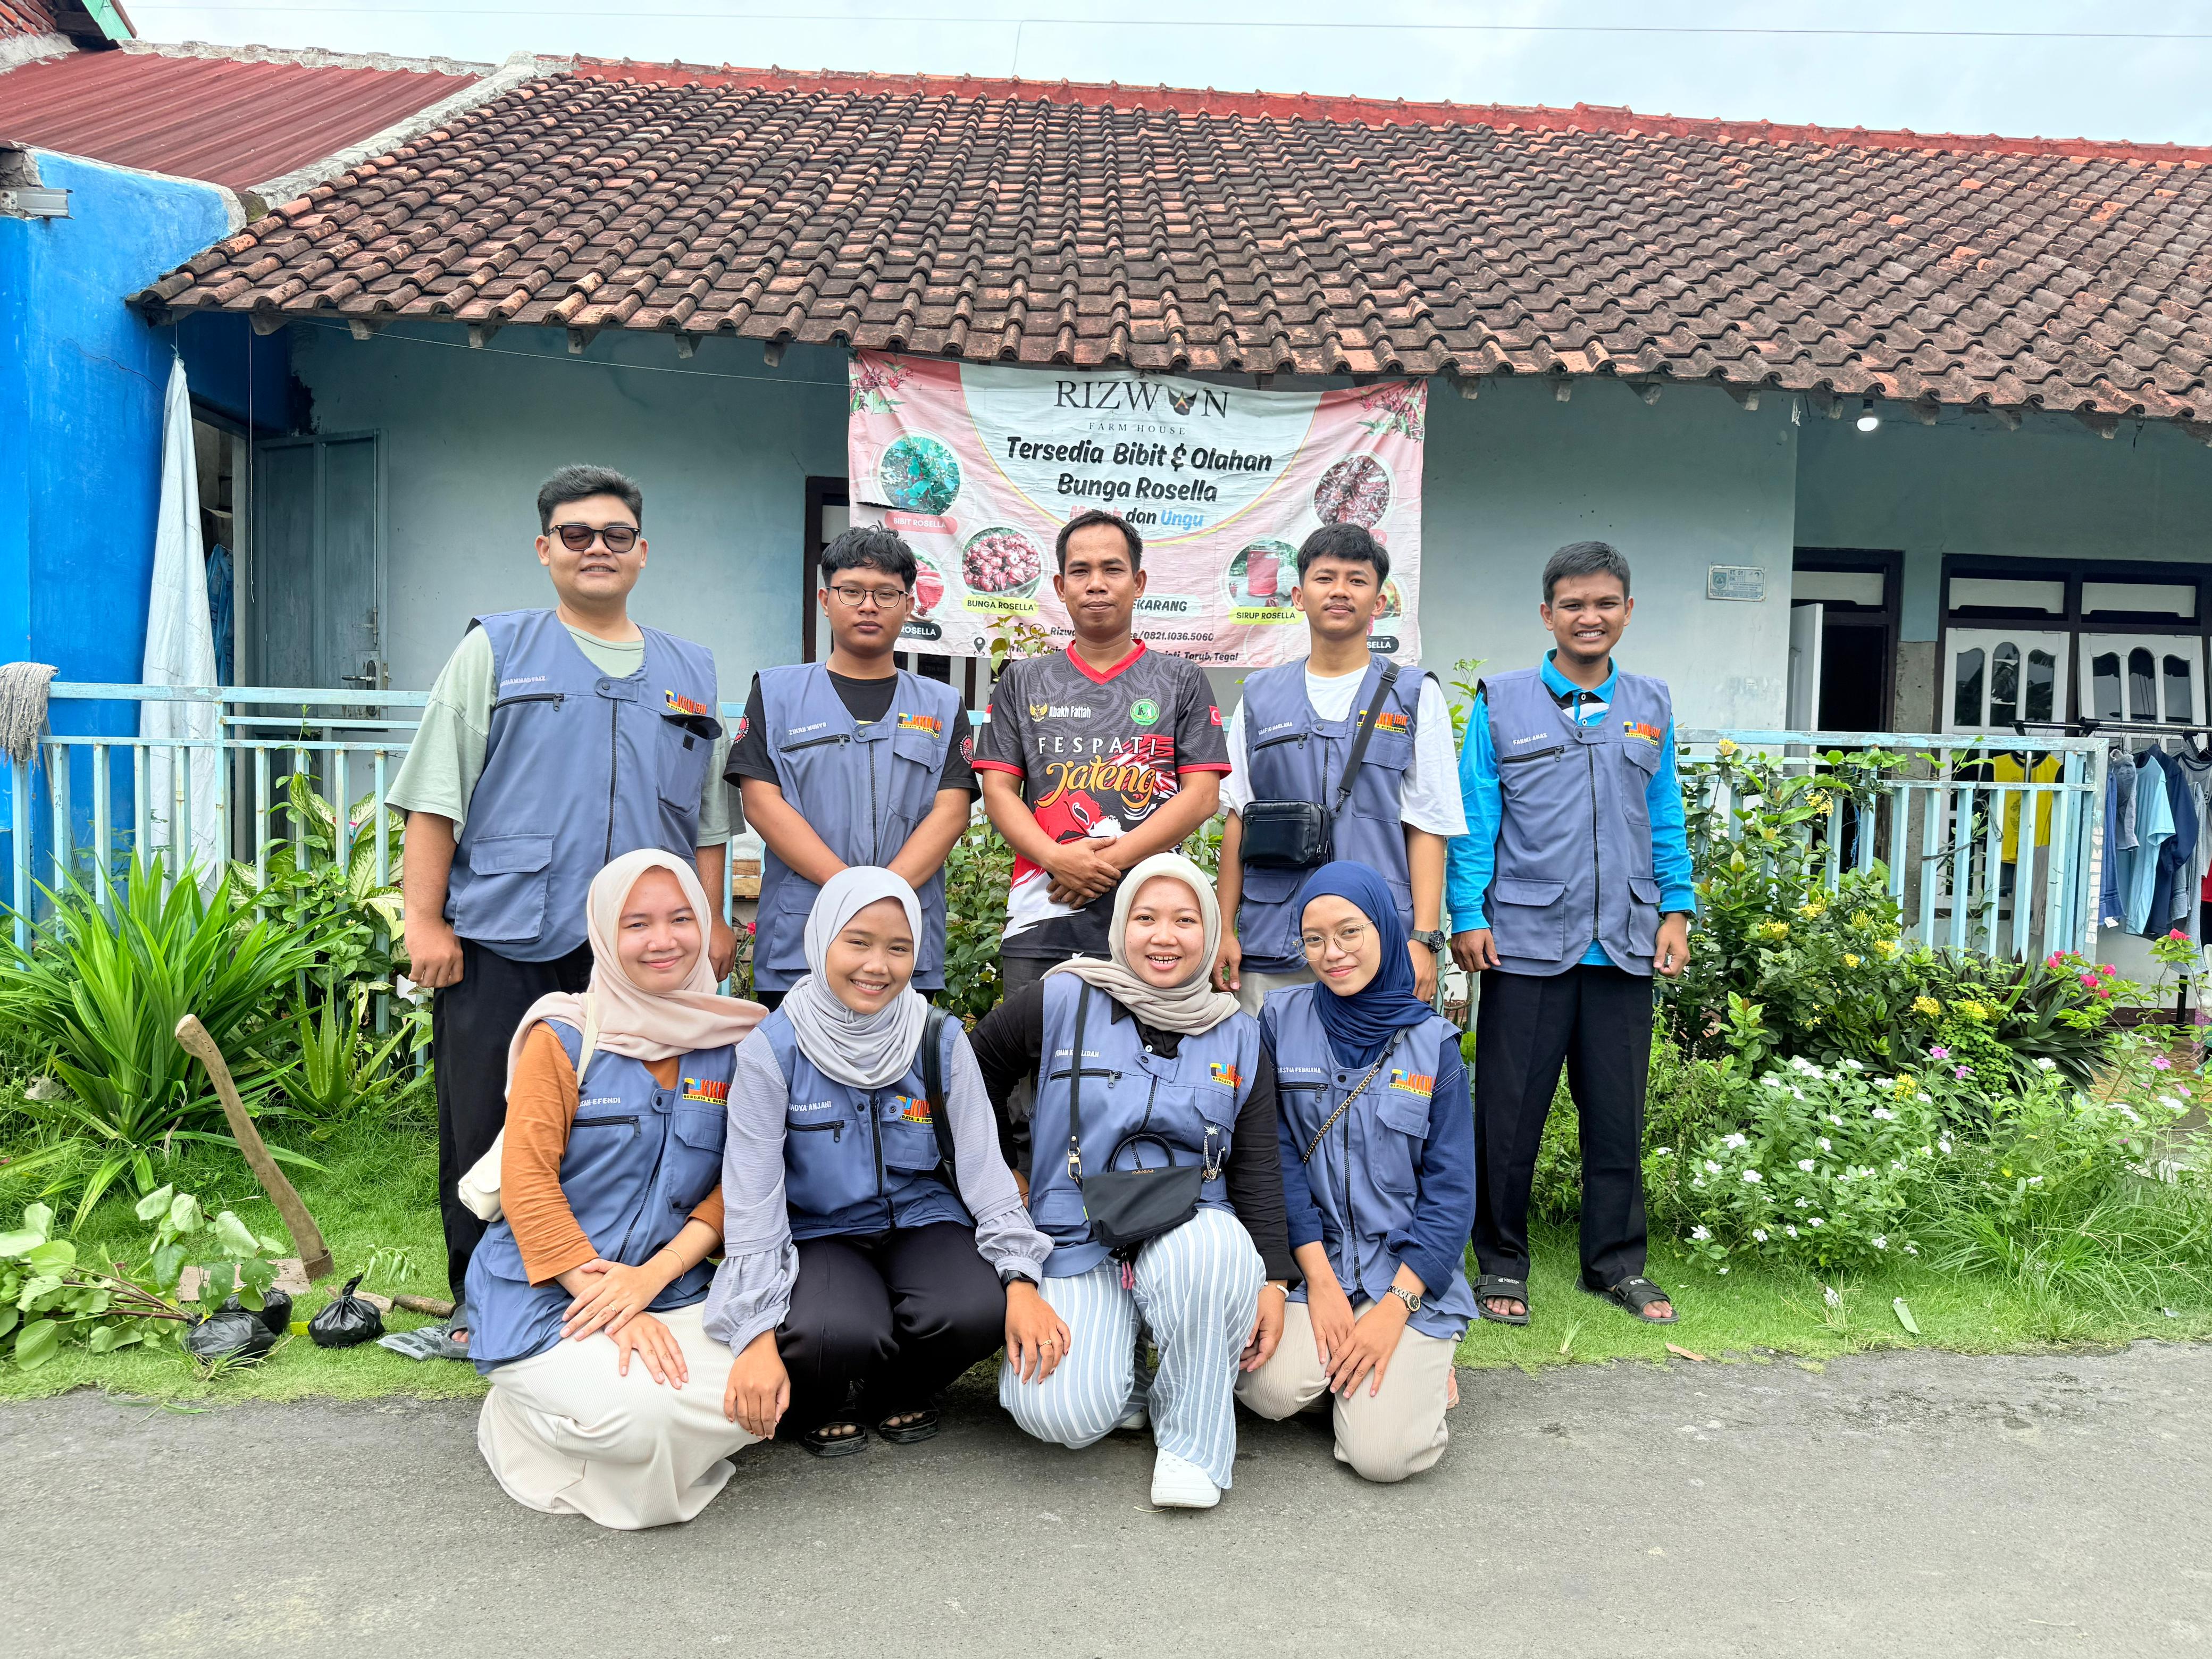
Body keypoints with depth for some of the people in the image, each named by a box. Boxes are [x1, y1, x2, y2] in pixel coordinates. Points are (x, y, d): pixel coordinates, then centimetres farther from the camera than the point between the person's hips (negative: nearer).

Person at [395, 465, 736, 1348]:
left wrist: (711, 919, 10)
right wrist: (425, 919, -6)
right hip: (503, 939, -2)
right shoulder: (495, 650, 8)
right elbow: (435, 796, 2)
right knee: (488, 1126, 4)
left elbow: (708, 817, 19)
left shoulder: (690, 671, 17)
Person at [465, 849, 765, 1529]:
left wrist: (651, 1279, -13)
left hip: (672, 1290, 4)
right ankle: (532, 1402, 5)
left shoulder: (732, 1044, 5)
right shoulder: (563, 1036, -5)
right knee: (635, 1413, -29)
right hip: (545, 1292, -3)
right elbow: (527, 1182, -10)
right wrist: (612, 1306, -17)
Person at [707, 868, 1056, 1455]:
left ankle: (903, 1390, 8)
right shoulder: (772, 1050, -11)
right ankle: (814, 1403, 5)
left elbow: (984, 1168, -4)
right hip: (818, 1235, -2)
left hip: (922, 1223, 2)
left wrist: (1020, 1278, -18)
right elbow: (751, 1202, -12)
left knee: (977, 1309, -29)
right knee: (839, 1333, -34)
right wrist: (757, 1334, -22)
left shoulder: (941, 1043, -4)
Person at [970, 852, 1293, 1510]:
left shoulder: (1238, 1036, 10)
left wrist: (1273, 1279, -3)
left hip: (1193, 1233, 1)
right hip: (1077, 1243, -1)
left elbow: (1259, 1171, 9)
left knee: (1202, 1250, -38)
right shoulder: (1060, 1001, 2)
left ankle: (1195, 1438, -12)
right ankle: (1120, 1382, 12)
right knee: (1063, 1415, -27)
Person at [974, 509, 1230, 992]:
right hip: (1040, 924, 2)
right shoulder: (1023, 683, 14)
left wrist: (1108, 861, -11)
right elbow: (998, 791, 7)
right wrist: (1057, 858, -12)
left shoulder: (1182, 681, 9)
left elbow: (1202, 795, -1)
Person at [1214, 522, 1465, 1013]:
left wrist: (1425, 939, -7)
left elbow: (1427, 828, 1)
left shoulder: (1415, 696, 6)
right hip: (1270, 950, 2)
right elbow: (1237, 818, 12)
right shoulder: (1260, 696, 12)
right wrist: (1224, 928, 7)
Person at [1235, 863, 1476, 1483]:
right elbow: (1278, 1155, -3)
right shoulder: (1283, 1019, 0)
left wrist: (1395, 1307, -11)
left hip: (1410, 1270, -1)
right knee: (1273, 1390, -26)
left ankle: (1420, 1367, 14)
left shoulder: (1432, 1043, 0)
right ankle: (1342, 1359, 7)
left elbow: (1451, 1190, -2)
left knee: (1383, 1453, -17)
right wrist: (1320, 1279, -11)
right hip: (1310, 1258, 1)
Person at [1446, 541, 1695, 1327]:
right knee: (1509, 1110, 3)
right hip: (1525, 939, -3)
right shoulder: (1501, 704, 3)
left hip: (1624, 943, 3)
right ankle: (1502, 1263, 18)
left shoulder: (1650, 707, 12)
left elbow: (1666, 820, 15)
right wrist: (1467, 916, -6)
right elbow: (1474, 818, 1)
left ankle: (1617, 1263, 25)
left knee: (1617, 1110, 10)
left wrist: (1677, 911, 8)